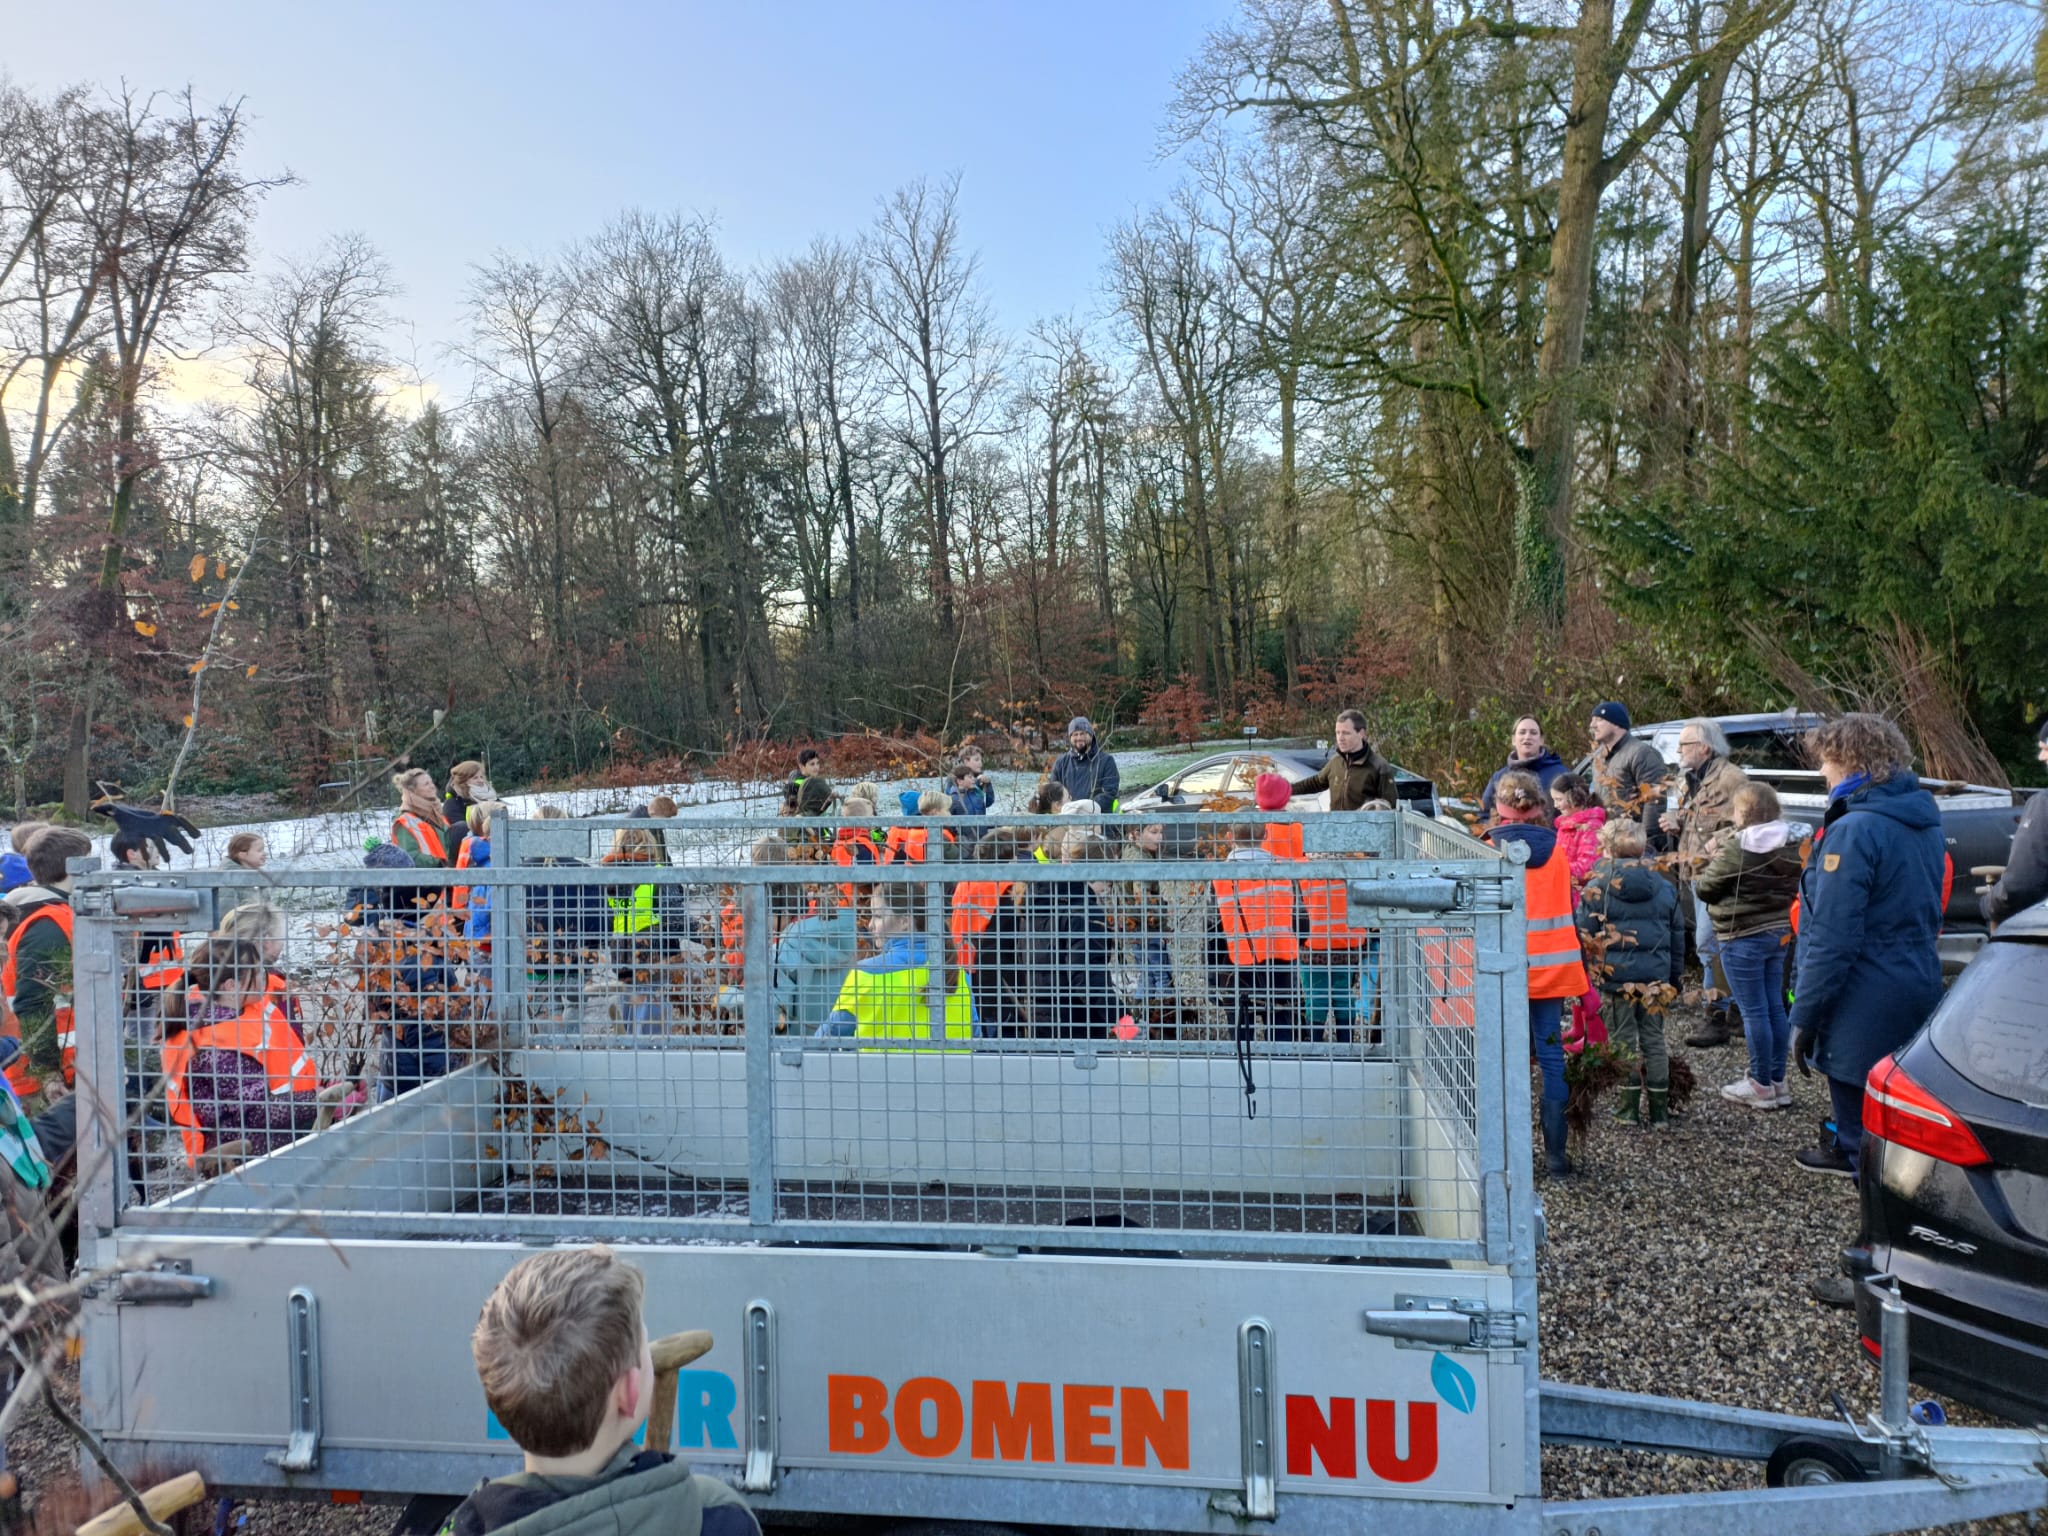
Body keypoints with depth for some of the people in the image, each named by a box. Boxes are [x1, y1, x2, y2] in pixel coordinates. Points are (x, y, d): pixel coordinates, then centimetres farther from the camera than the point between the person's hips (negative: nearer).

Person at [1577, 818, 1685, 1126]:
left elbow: (1584, 935, -8)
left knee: (1623, 1040, 5)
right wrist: (1675, 978, 21)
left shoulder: (1597, 885, -8)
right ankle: (1659, 1109, 17)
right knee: (1653, 1040, 12)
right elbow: (1678, 936, 13)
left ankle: (1629, 1109, 7)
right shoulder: (1664, 886, 6)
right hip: (1655, 977, 4)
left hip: (1615, 975, -3)